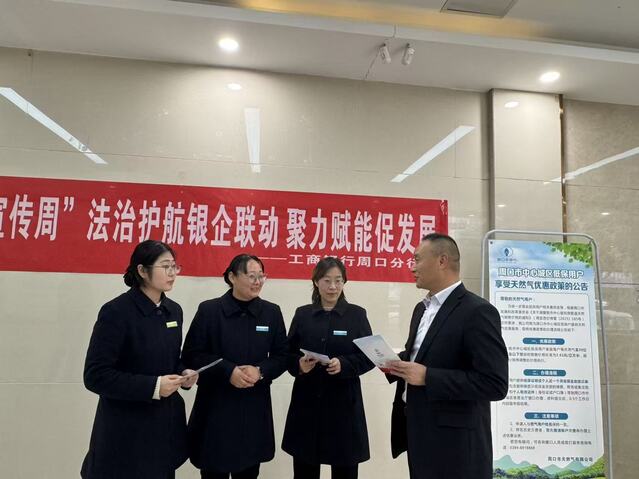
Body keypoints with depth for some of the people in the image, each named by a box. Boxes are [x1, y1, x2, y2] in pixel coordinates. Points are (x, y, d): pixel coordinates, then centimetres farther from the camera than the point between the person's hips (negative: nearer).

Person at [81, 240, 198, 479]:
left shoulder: (173, 310, 4)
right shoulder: (116, 311, -16)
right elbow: (95, 375, -17)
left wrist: (183, 373, -5)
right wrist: (152, 386, -23)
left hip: (165, 422, 6)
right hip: (126, 430, -6)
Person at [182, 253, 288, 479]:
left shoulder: (272, 312, 2)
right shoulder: (209, 309, -6)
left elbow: (282, 356, 4)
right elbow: (192, 355, -6)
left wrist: (260, 371, -15)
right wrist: (228, 371, -18)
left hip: (255, 408, 3)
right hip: (215, 407, -2)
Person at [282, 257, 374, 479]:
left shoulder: (356, 314, 1)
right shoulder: (302, 314, 6)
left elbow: (368, 357, -1)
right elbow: (288, 354, 7)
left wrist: (343, 364, -18)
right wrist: (298, 364, -15)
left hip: (343, 402, -1)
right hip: (306, 402, 2)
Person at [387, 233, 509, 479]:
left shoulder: (477, 312, -18)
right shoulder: (422, 309, 10)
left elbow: (495, 384, -23)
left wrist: (427, 376, -24)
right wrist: (397, 362, 0)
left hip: (453, 442, -8)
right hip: (418, 430, 8)